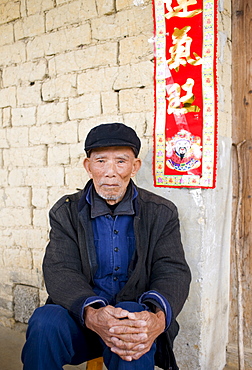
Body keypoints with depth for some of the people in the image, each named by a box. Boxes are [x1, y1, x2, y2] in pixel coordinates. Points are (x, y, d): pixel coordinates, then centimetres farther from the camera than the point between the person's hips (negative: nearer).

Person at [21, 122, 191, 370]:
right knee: (44, 322, -28)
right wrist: (91, 315, -32)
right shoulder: (66, 213, 3)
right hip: (80, 317, 2)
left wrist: (158, 318, -31)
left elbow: (173, 272, -6)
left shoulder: (162, 213, 3)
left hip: (136, 315, -1)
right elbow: (60, 272, -9)